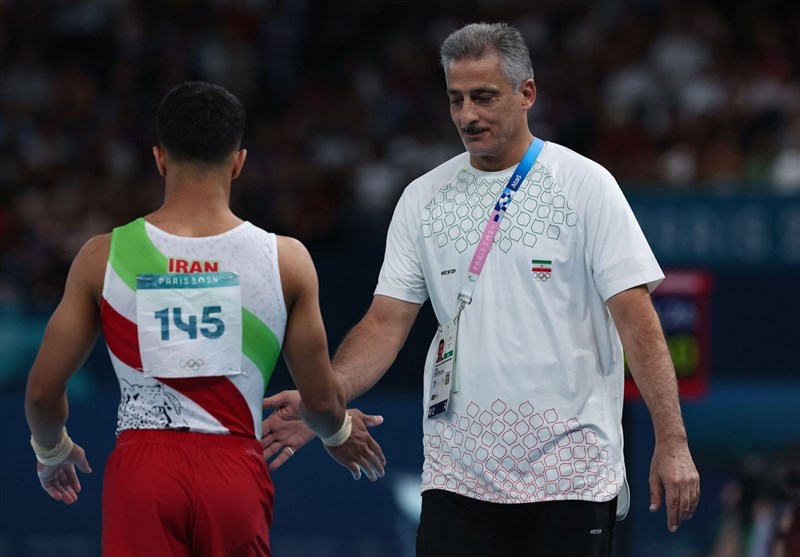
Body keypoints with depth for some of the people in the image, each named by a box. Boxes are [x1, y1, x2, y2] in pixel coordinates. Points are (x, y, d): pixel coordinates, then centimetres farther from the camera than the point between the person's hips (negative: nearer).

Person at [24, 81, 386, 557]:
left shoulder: (104, 257, -1)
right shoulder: (286, 259, -1)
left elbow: (43, 390, 5)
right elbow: (322, 402, 6)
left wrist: (52, 452, 27)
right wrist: (339, 435, 30)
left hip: (143, 470, -1)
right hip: (235, 473, 1)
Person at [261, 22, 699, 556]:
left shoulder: (585, 185, -1)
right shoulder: (423, 198, 9)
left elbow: (637, 319, -5)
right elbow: (386, 322, 8)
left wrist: (672, 442, -13)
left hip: (570, 473, -3)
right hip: (457, 481, 3)